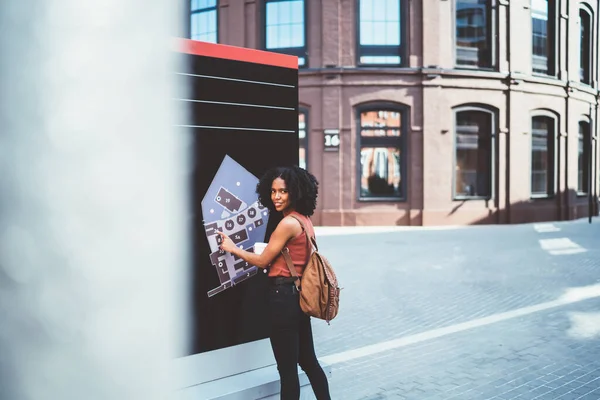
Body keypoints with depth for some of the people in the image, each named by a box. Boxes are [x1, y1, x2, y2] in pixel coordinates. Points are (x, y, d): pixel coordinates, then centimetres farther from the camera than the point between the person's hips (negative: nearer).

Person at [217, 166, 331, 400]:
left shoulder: (288, 223, -17)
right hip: (300, 295, 9)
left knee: (287, 369, 1)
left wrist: (232, 248, 2)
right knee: (308, 361, 18)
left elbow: (263, 261, -10)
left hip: (283, 296, -9)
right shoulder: (305, 220, 10)